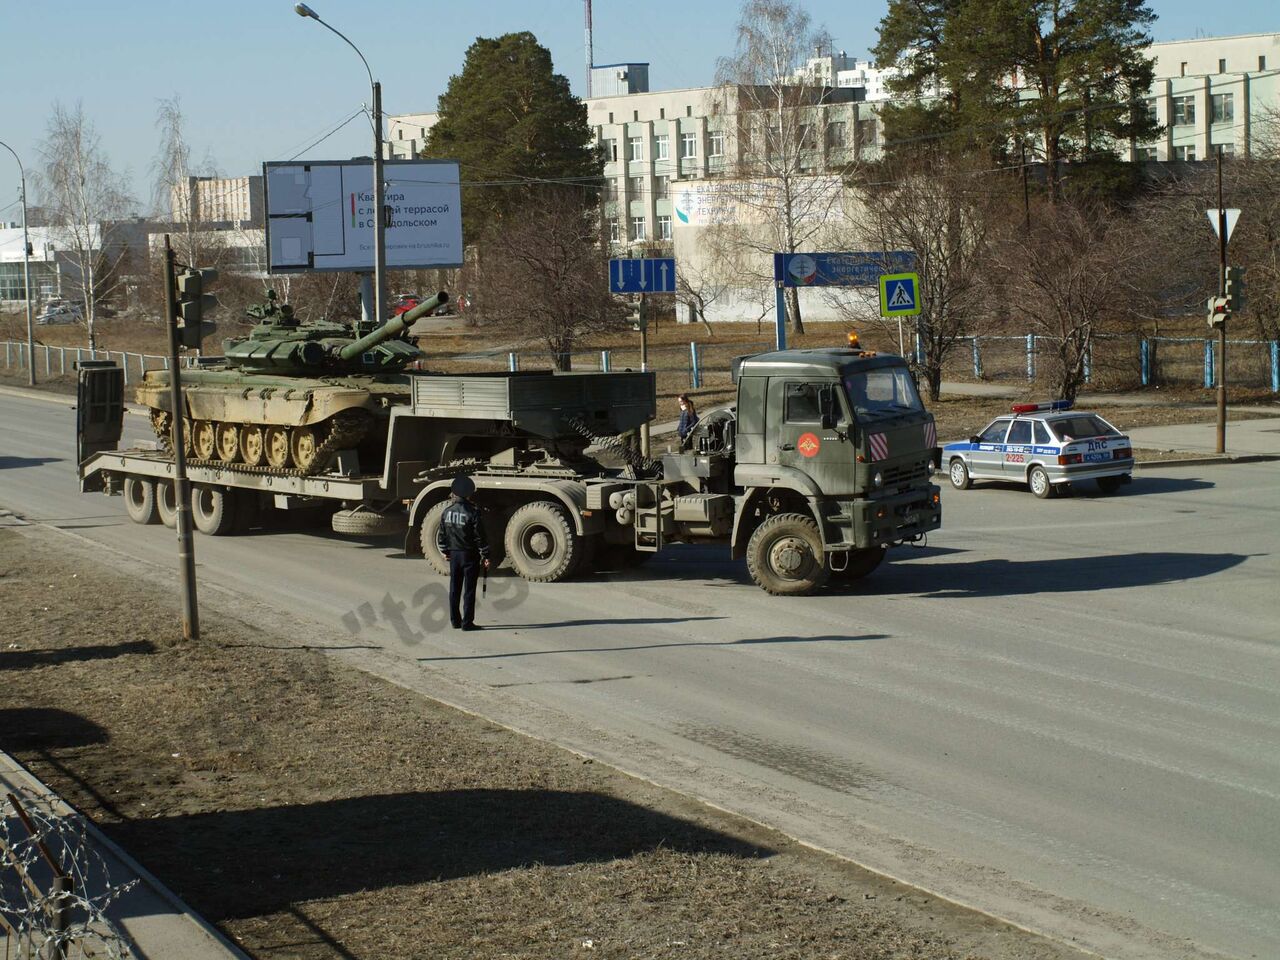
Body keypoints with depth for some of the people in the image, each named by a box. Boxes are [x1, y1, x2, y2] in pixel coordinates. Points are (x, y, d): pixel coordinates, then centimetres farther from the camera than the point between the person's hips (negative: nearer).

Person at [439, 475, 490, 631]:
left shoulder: (447, 511, 0)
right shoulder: (472, 512, -17)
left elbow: (443, 534, 9)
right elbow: (480, 537, -14)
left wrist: (445, 551, 21)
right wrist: (485, 556, -7)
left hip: (454, 554, 5)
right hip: (470, 555, -5)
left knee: (454, 589, 14)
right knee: (469, 590, 1)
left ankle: (455, 620, 19)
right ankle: (467, 622, 2)